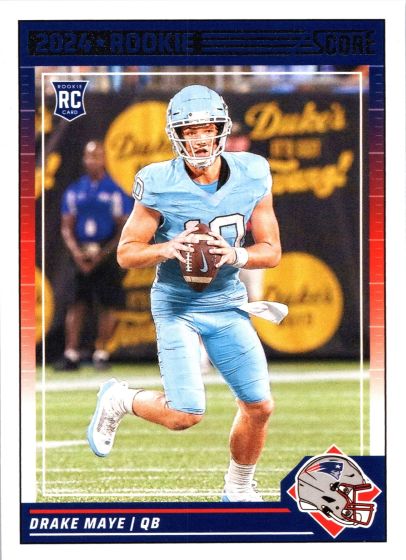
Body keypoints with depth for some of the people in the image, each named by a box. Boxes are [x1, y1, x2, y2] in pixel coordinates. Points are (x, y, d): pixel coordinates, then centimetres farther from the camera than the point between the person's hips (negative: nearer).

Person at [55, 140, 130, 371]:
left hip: (106, 254, -2)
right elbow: (67, 227, 8)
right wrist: (76, 253, -9)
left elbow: (123, 230, -3)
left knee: (108, 304, -2)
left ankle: (102, 353, 7)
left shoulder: (115, 192, 0)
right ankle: (71, 354, 0)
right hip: (81, 254, 2)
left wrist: (102, 254, -14)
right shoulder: (74, 191, 9)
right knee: (77, 304, 0)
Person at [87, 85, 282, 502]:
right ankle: (119, 400, 18)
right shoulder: (160, 185, -15)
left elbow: (272, 250, -1)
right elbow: (126, 253, -8)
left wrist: (236, 255, -21)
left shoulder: (251, 177, -6)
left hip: (228, 304, 4)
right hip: (178, 306, -4)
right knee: (186, 414, -13)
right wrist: (167, 249, -27)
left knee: (259, 407, 1)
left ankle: (238, 490, 26)